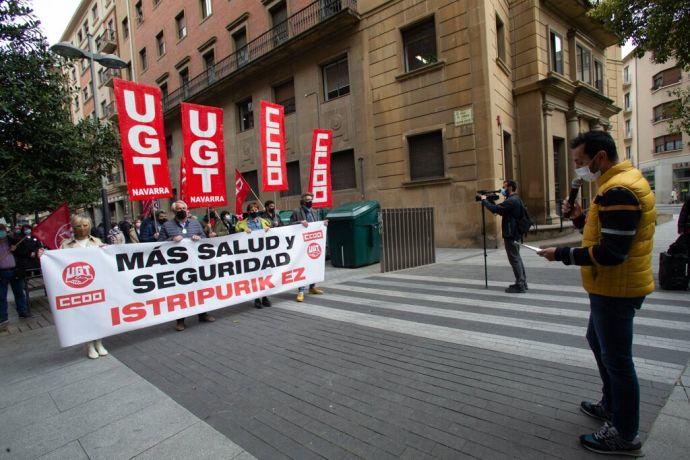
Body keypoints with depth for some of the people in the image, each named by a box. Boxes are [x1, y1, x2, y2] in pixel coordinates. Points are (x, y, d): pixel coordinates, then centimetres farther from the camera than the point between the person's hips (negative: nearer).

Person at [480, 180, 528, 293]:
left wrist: (484, 200, -9)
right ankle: (522, 283, 24)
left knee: (514, 259, -5)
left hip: (511, 235, -10)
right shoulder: (516, 200, 15)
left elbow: (494, 209, -25)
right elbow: (502, 211, 18)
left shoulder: (511, 201, -18)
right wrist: (491, 201, 8)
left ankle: (520, 286, 0)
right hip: (515, 234, 10)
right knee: (517, 258, 16)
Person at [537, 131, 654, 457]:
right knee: (598, 341, 24)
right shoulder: (620, 182, 11)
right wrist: (581, 219, 2)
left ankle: (625, 436, 20)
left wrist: (562, 255, -18)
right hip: (611, 287, 11)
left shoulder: (618, 191, -23)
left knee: (617, 359, 3)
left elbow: (610, 253, -27)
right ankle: (611, 406, 43)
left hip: (615, 290, -11)